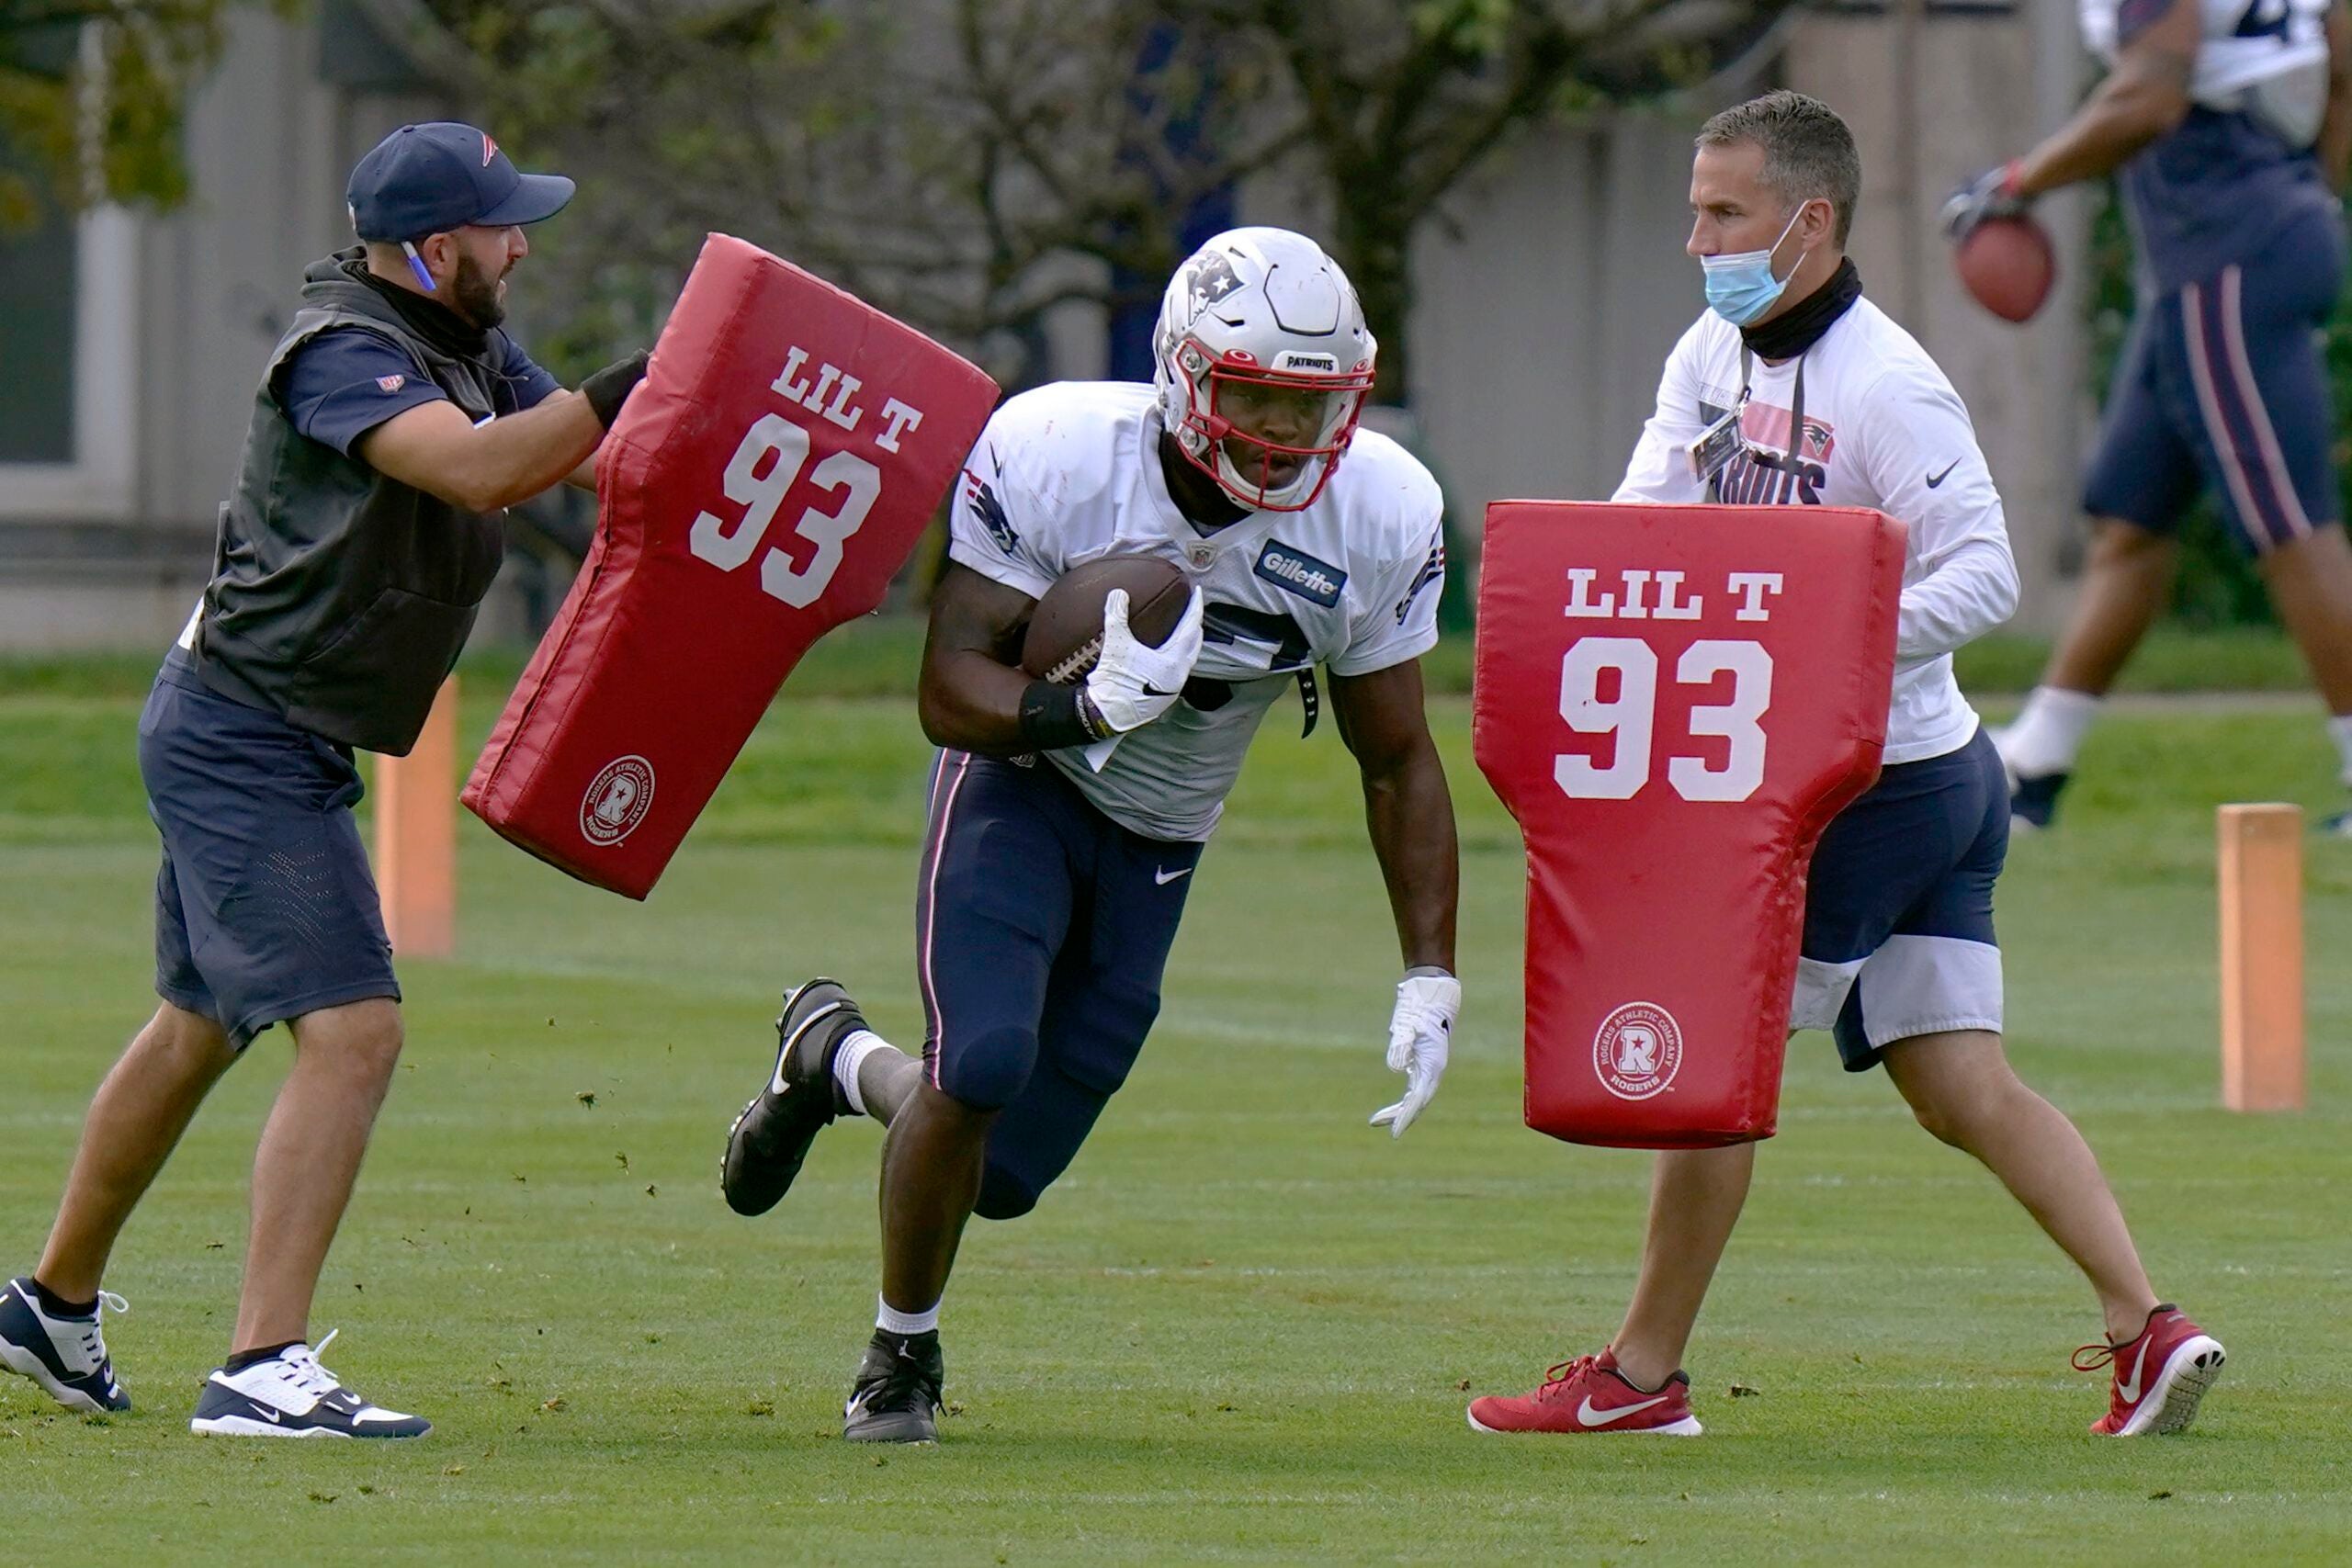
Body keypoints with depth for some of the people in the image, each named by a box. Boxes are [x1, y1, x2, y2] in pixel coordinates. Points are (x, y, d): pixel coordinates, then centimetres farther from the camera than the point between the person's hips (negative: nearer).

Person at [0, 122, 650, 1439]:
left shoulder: (475, 352, 9)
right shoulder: (345, 354, -20)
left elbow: (585, 456, 3)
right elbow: (475, 469, -35)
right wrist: (637, 385, -35)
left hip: (284, 748, 11)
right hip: (244, 745, -11)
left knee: (202, 1027, 22)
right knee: (354, 1031, -18)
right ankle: (265, 1369, -22)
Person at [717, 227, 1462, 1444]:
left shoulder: (1378, 516, -15)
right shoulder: (1056, 457, -24)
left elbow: (1398, 764, -2)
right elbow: (950, 690, -22)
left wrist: (1430, 978, -5)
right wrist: (1087, 710, -42)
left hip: (1159, 842, 4)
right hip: (1020, 784, -3)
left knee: (1003, 1175, -1)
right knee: (982, 1064, -27)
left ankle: (835, 1059, 33)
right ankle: (903, 1354, 0)